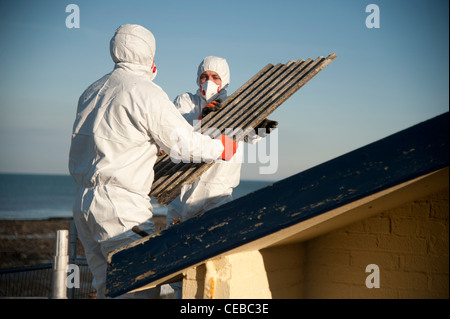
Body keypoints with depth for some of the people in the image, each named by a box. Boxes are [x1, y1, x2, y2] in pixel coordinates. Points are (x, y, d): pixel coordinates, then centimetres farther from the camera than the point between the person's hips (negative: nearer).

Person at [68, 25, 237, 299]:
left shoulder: (92, 92, 16)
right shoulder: (146, 92, -10)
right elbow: (184, 143, -7)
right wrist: (221, 148, 11)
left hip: (84, 203, 9)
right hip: (121, 208, -9)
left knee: (109, 287, 12)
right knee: (143, 289, -7)